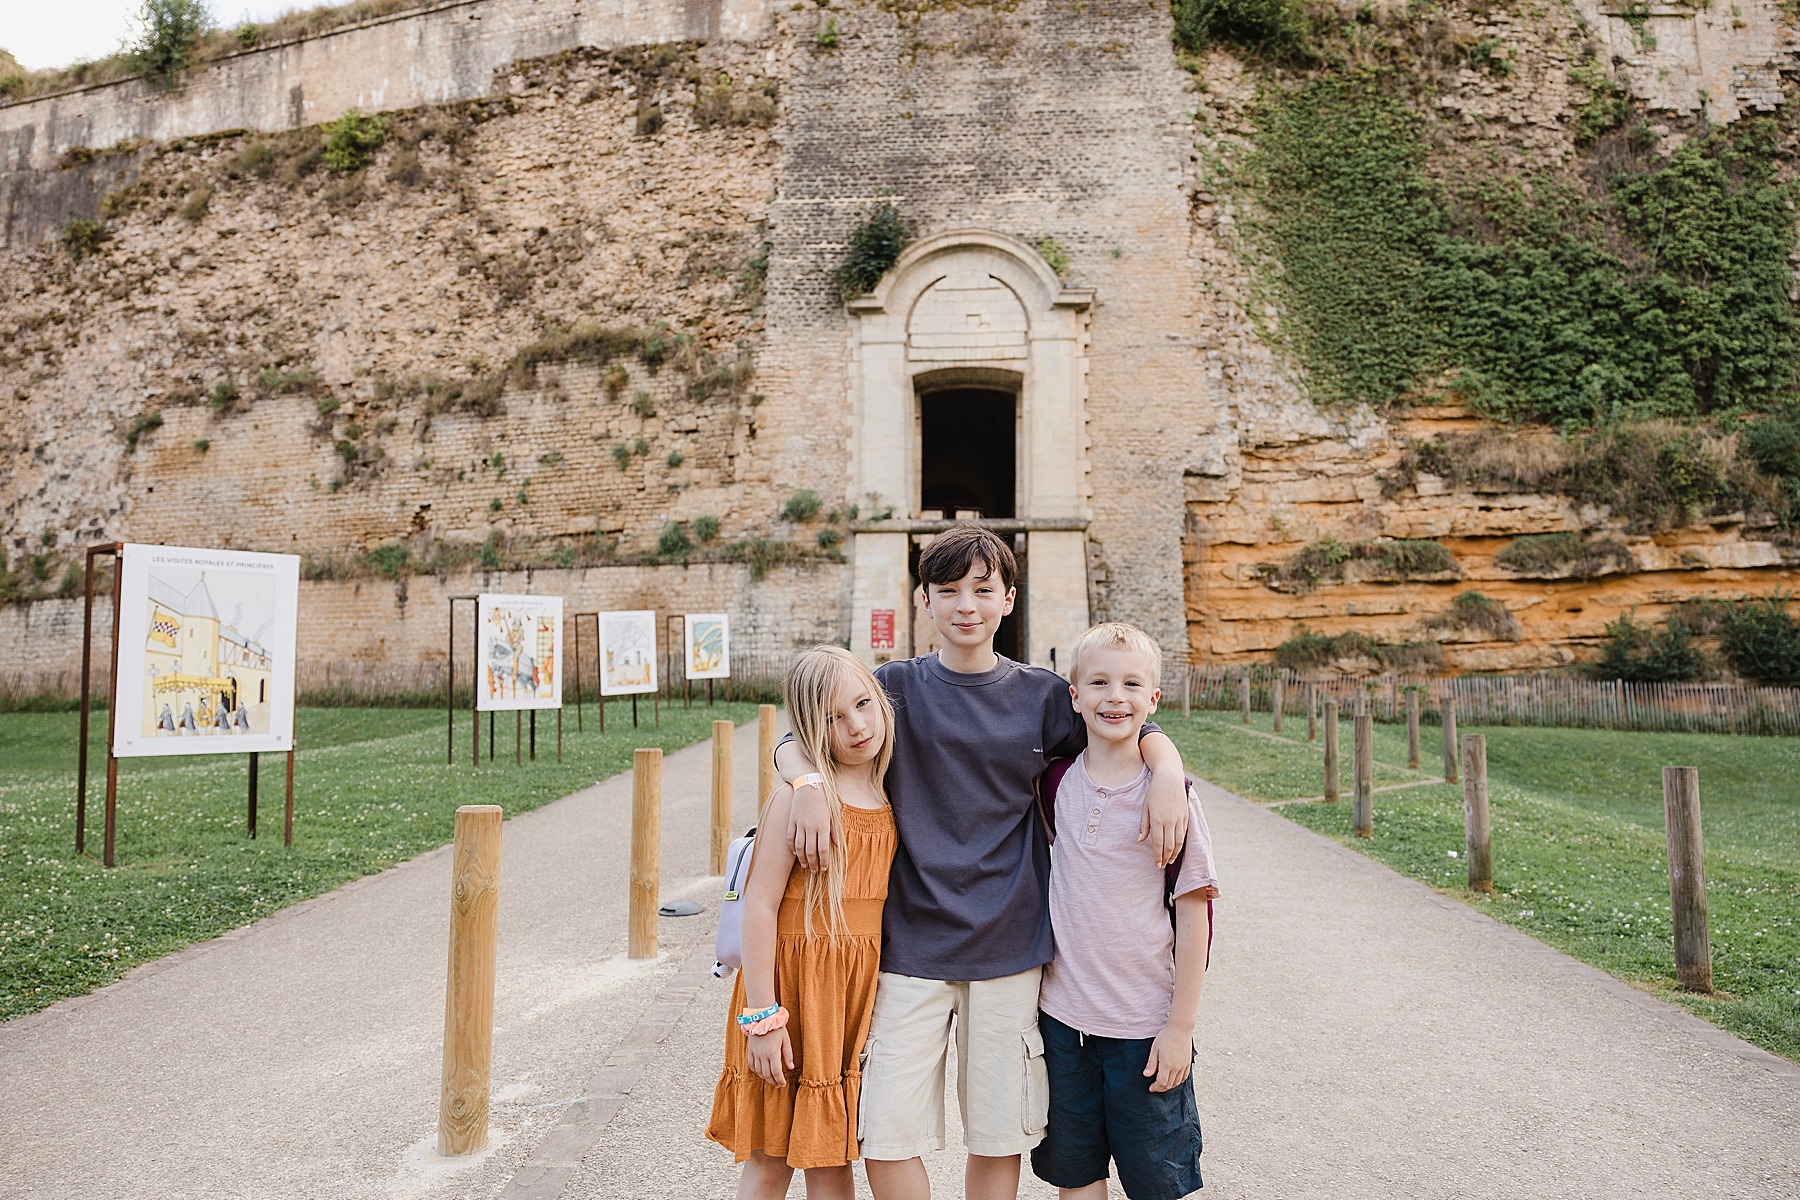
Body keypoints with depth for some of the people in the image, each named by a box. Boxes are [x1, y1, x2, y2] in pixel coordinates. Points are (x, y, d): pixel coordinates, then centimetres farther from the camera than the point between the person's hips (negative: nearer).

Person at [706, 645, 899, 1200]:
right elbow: (759, 906, -16)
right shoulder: (801, 796, -14)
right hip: (792, 982, -5)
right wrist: (762, 1018, -17)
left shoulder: (889, 798, 5)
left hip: (855, 989, 5)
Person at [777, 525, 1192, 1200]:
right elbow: (792, 745, 4)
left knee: (997, 1141, 10)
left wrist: (1168, 776, -11)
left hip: (1008, 945, 1)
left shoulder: (1042, 695, 4)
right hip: (911, 944, 0)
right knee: (887, 1142, -3)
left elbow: (1141, 730, 11)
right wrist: (808, 785, -18)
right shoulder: (898, 687, 2)